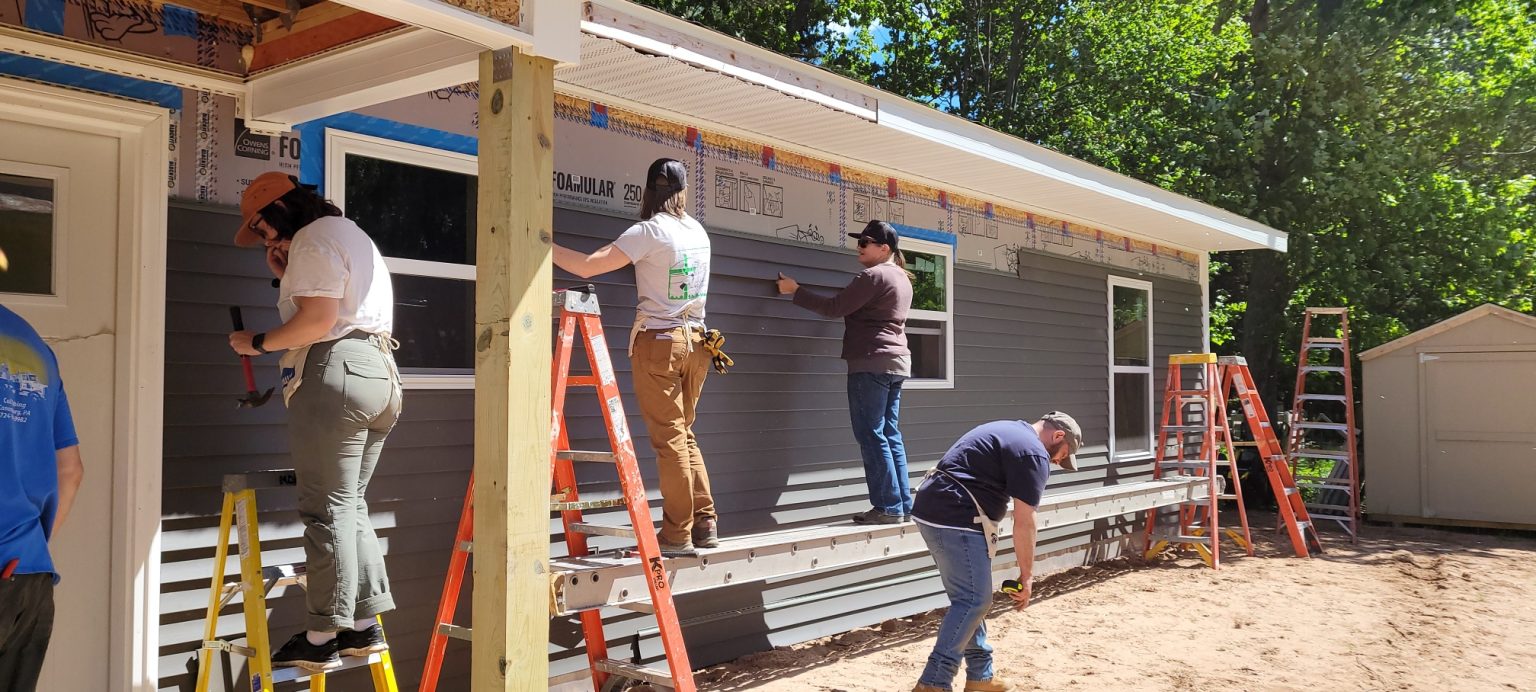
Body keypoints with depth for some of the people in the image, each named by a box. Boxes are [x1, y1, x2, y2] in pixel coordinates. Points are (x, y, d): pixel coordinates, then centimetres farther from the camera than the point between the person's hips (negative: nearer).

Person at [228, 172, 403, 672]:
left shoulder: (314, 240, -5)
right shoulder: (350, 234, 27)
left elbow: (317, 321, -16)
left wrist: (258, 343, -4)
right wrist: (287, 274, 19)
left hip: (336, 373, -10)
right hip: (379, 371, 10)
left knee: (327, 509, -6)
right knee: (351, 505, 12)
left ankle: (323, 637, -2)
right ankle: (366, 625, 12)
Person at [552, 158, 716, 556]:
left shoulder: (649, 232, -11)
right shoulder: (699, 232, 10)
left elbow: (587, 267, -15)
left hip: (658, 342, -6)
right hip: (694, 340, 6)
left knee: (669, 440, -3)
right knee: (684, 435, 14)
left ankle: (678, 535, 1)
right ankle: (705, 524, 14)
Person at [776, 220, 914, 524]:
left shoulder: (873, 276, -12)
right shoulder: (901, 278, 18)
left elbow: (834, 308, -14)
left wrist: (795, 291, -8)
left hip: (871, 363, -9)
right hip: (897, 362, 9)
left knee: (872, 435, -6)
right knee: (890, 434, 10)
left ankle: (888, 507, -6)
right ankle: (903, 504, 10)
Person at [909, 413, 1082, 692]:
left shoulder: (1007, 430, 25)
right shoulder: (1033, 453, -6)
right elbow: (1024, 522, -8)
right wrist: (1026, 575, 0)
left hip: (930, 508, 10)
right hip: (957, 518, -10)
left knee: (968, 597, 16)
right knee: (973, 601, -6)